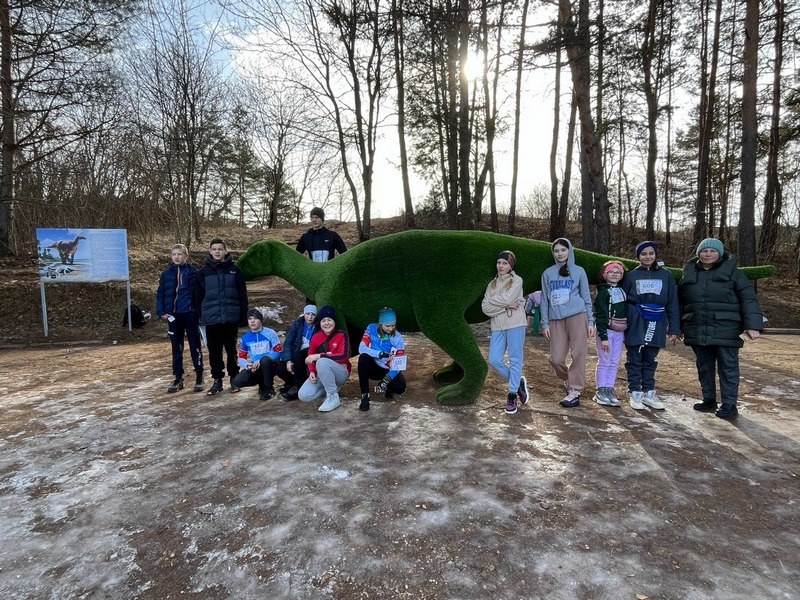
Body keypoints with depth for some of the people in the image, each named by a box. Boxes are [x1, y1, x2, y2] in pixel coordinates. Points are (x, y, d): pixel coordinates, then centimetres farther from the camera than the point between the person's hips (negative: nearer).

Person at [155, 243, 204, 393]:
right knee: (176, 349, 10)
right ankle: (178, 378, 20)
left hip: (191, 314, -2)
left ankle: (199, 377, 15)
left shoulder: (193, 272, -2)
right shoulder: (165, 274, 4)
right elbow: (160, 294, 7)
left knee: (195, 347, 5)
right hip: (173, 316, 3)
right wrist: (161, 312, -4)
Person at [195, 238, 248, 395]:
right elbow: (199, 296, 6)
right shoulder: (204, 271, 5)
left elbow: (242, 295, 2)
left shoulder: (234, 269, 2)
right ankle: (217, 380, 19)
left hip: (231, 317, -1)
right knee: (214, 351, 7)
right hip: (211, 318, 1)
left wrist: (243, 318, -2)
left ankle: (234, 377, 22)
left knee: (231, 349, 8)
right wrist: (199, 316, 0)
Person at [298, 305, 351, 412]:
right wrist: (312, 372, -14)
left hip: (341, 372, -5)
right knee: (303, 396, -17)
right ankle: (330, 387, 10)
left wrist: (320, 356, -30)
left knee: (322, 362, -36)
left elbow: (343, 357, -24)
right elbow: (310, 357, 7)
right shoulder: (315, 337, 1)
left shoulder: (342, 335, -12)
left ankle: (334, 398, -22)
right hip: (321, 374, 5)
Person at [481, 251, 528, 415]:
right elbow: (485, 307, 2)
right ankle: (518, 382, 21)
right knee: (494, 360, -1)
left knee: (515, 359, -1)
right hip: (497, 326, 5)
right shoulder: (492, 284, 15)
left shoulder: (516, 280, 2)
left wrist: (492, 301, 1)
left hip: (515, 324, -5)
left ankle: (512, 394, 10)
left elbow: (506, 299, -16)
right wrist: (505, 306, -10)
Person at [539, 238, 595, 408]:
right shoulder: (547, 273, 11)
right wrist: (545, 324, 5)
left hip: (577, 316, -2)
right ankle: (569, 380, 25)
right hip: (556, 319, 2)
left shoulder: (579, 271, 8)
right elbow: (545, 300, 10)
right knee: (556, 359, -2)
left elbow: (586, 298, 9)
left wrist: (590, 321, 3)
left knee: (578, 355, -6)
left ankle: (575, 391, 3)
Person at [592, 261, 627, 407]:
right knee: (604, 362, -2)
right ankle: (601, 391, 6)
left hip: (619, 332, 6)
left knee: (614, 363, 8)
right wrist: (603, 337, -17)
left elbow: (626, 312, 16)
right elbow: (600, 316, -13)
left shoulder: (622, 291, 13)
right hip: (607, 331, -6)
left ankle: (609, 390, 15)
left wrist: (626, 333, 11)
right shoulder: (603, 292, -7)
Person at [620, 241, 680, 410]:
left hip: (656, 324, 1)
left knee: (650, 360, 11)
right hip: (635, 324, -1)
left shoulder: (666, 275, 5)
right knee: (634, 360, 3)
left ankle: (649, 393, 21)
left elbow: (672, 304, 4)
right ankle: (635, 393, 11)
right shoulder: (631, 276, 2)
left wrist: (674, 328, 0)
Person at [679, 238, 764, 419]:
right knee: (704, 367, 13)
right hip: (698, 331, 4)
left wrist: (753, 325, -18)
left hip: (725, 331, -4)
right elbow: (680, 302, 16)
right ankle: (708, 400, 27)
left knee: (728, 367, 3)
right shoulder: (689, 273, 9)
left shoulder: (732, 273, -2)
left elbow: (749, 300, -7)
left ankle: (729, 405, 12)